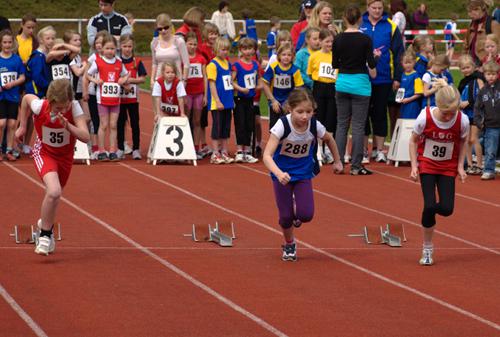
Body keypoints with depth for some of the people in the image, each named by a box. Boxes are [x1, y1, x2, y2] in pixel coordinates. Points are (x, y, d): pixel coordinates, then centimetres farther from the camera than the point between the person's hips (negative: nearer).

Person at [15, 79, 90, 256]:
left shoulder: (74, 108, -26)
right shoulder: (40, 106, -27)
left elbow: (85, 137, -32)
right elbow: (27, 97, -3)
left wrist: (68, 126, -48)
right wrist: (22, 126, 4)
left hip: (65, 155, 3)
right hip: (44, 153, -3)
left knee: (53, 195, 19)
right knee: (54, 192, -27)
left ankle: (45, 223, 52)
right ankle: (45, 235, -8)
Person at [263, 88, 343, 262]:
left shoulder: (315, 126, -19)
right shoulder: (282, 125, -28)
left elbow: (329, 139, 6)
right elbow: (267, 155, -34)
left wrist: (337, 161, 16)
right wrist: (279, 173, -51)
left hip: (304, 174, 2)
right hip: (282, 174, -2)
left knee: (306, 215, -13)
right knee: (285, 216, -4)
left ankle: (297, 211, 26)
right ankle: (289, 244, 27)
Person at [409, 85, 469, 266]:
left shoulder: (462, 120, -19)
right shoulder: (425, 117, -24)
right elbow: (413, 140, -7)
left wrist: (460, 166, -5)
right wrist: (414, 165, -13)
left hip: (448, 167, 2)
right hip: (427, 164, -2)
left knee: (446, 209, -10)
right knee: (429, 206, -14)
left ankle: (429, 209, 28)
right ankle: (427, 248, 4)